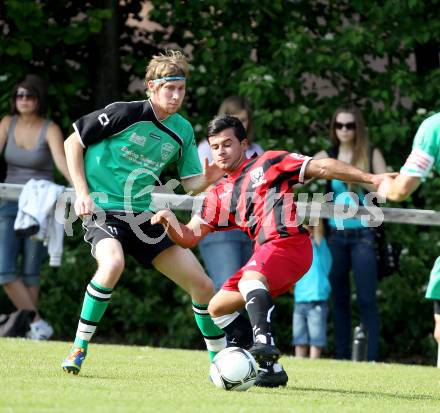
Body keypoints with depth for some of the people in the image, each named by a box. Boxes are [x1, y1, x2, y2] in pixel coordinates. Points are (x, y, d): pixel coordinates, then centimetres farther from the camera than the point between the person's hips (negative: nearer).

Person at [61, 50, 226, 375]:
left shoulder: (183, 130, 4)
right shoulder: (126, 113, -12)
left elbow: (191, 184, 8)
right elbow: (73, 142, -3)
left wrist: (207, 179, -16)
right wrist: (82, 192, -10)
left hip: (144, 217, 6)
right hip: (103, 210, -6)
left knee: (203, 285, 1)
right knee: (113, 264, -37)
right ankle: (79, 347, -21)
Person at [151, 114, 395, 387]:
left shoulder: (268, 163, 7)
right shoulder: (219, 195, 23)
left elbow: (321, 168, 2)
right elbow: (188, 238, 19)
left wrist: (370, 178, -6)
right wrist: (170, 221, -4)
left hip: (290, 242, -8)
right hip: (265, 256, 8)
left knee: (249, 280, -34)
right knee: (218, 307, 7)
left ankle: (265, 344, -54)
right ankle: (270, 368, 1)